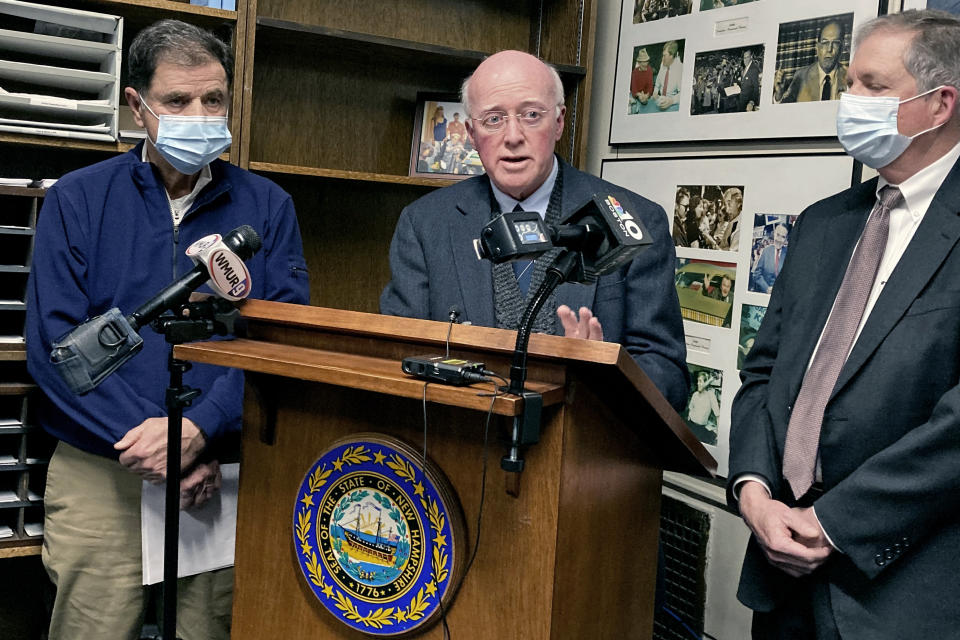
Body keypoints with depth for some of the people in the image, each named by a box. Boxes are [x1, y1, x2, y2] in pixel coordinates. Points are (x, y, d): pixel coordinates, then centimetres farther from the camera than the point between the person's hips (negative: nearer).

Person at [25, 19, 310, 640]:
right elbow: (53, 341, -5)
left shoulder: (267, 206, 5)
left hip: (224, 474, 1)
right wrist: (141, 436, -16)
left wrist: (199, 429, -18)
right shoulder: (76, 200, 4)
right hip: (99, 472, 0)